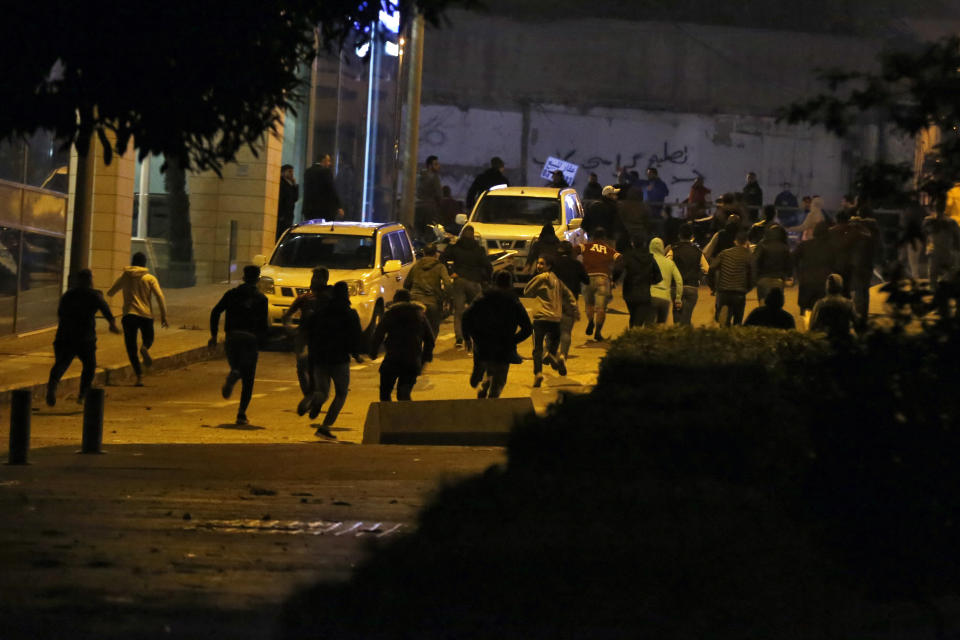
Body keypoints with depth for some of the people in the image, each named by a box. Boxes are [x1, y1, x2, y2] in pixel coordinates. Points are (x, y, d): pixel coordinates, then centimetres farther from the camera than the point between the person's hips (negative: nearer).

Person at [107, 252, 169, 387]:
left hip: (129, 315, 0)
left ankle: (139, 376, -8)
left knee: (131, 348, 6)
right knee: (148, 339, 21)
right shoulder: (150, 278, 3)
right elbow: (159, 296, -7)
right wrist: (163, 316, -4)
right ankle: (145, 348, -17)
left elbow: (110, 293, 14)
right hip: (146, 315, 0)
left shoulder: (124, 277, 7)